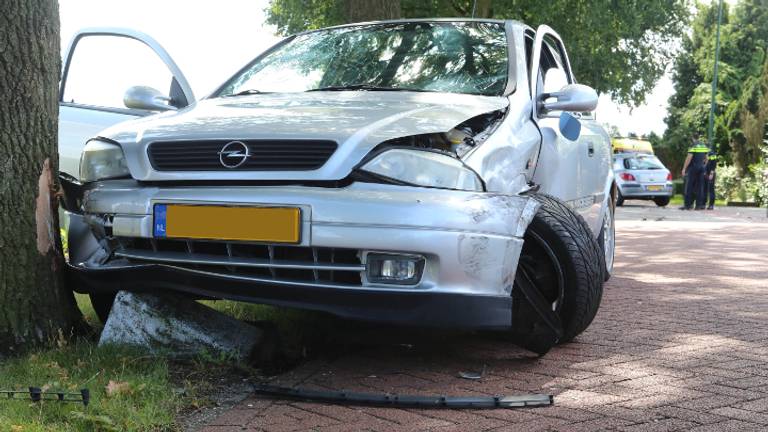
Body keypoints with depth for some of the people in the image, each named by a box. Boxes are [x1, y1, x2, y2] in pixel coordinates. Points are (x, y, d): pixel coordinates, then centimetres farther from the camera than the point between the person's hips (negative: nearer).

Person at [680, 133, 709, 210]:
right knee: (700, 187, 6)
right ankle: (699, 205, 4)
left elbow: (689, 158, -15)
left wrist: (684, 168, -12)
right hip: (701, 168, 6)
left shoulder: (693, 145, -9)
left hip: (693, 167, -6)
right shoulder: (704, 145, 12)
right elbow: (706, 158, 16)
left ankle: (687, 205, -6)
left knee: (689, 187, -3)